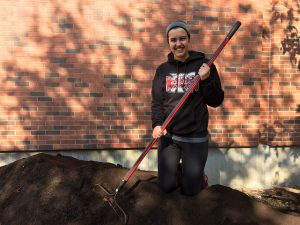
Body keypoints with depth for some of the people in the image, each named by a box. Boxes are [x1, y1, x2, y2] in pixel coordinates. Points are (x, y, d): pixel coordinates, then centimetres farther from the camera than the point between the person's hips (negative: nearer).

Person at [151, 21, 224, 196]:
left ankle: (198, 175, 37)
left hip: (195, 137, -2)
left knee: (190, 190, 4)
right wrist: (157, 124, -13)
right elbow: (157, 101, 5)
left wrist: (206, 80, -21)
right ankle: (177, 170, 41)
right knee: (166, 186, 9)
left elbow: (216, 101, -4)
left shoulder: (204, 65, -5)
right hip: (168, 135, 3)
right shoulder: (163, 70, 4)